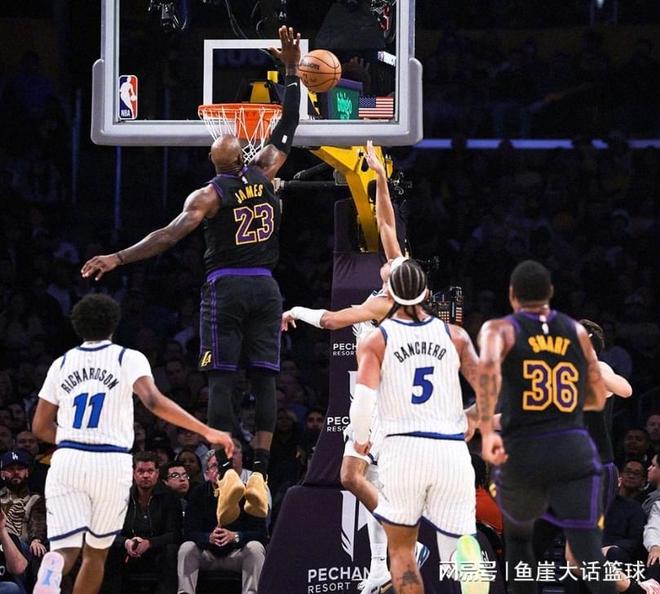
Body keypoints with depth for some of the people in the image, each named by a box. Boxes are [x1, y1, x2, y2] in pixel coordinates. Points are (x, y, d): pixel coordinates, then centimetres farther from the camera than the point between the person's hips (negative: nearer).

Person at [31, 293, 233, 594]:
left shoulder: (62, 363, 10)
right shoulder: (129, 358, 1)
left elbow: (40, 427, 13)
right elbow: (153, 401, -17)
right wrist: (206, 431, -19)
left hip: (67, 459, 1)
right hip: (112, 463, -1)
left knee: (66, 548, -5)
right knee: (96, 552, 16)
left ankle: (52, 569, -41)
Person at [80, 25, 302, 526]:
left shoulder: (210, 193, -5)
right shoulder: (264, 173, 5)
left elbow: (173, 233, -18)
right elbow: (287, 129, 18)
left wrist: (119, 259, -20)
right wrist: (292, 73, 24)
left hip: (225, 287, -3)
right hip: (265, 287, 3)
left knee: (222, 379, -2)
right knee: (265, 379, 1)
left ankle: (228, 470, -15)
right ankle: (260, 473, -9)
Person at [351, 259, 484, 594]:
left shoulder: (376, 341, 3)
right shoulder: (455, 336, 9)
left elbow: (362, 402, -10)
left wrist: (361, 440, 10)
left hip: (402, 447, -1)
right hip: (451, 450, 1)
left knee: (401, 548, 16)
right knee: (454, 543, 4)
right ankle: (468, 554, -32)